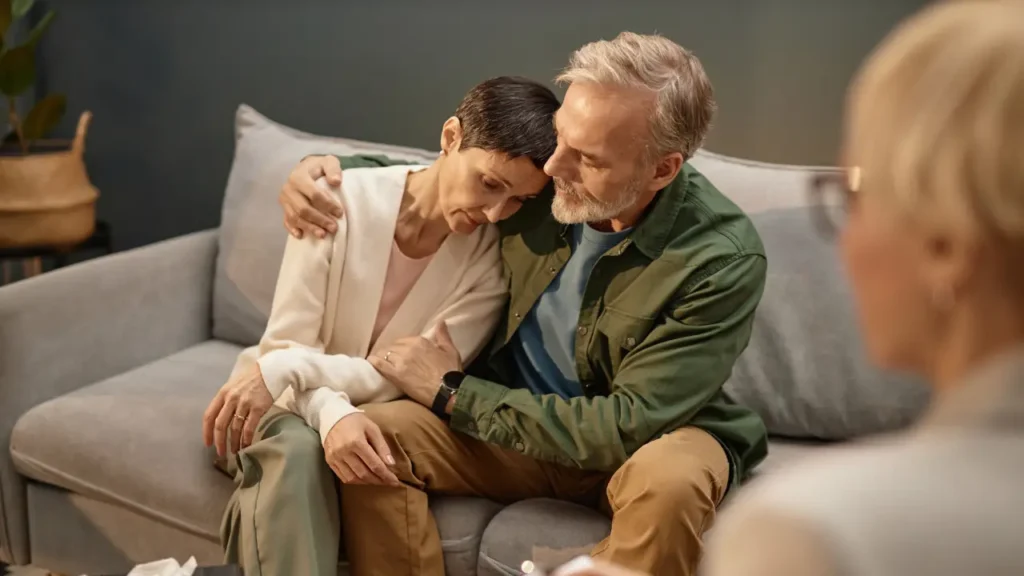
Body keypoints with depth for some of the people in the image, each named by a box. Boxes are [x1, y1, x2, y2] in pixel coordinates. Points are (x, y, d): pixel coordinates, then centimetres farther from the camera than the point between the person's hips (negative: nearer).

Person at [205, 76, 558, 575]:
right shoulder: (341, 201, -18)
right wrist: (333, 415, -40)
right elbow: (286, 346, -18)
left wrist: (285, 368, -31)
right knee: (295, 449, -35)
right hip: (291, 401, -1)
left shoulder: (495, 256, -14)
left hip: (376, 412, 2)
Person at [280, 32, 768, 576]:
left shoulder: (723, 260, -25)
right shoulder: (537, 173, -11)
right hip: (519, 419, 4)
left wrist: (453, 390, -18)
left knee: (671, 481, -38)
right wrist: (335, 168, -11)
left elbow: (625, 427, -24)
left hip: (648, 438, -4)